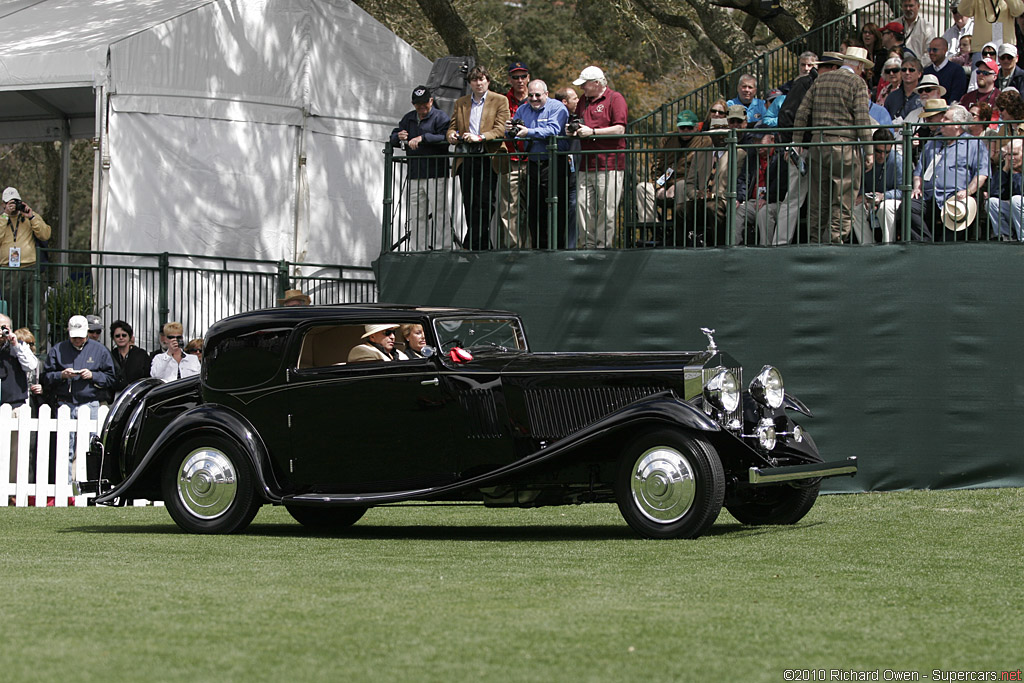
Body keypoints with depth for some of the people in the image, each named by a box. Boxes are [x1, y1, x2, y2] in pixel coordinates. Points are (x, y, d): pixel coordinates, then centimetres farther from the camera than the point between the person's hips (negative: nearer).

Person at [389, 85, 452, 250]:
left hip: (435, 173, -6)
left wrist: (422, 138, -20)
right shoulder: (408, 119, 21)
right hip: (414, 175, 6)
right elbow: (393, 139, 22)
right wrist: (398, 137, -2)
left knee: (439, 213, -9)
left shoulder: (440, 117, 1)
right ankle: (417, 251, 11)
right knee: (416, 217, 6)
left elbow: (445, 138, -15)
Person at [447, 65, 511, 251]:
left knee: (484, 203, -12)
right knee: (469, 205, 3)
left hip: (487, 159, -4)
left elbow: (500, 130, -6)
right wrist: (452, 135, -8)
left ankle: (470, 245, -11)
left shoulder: (500, 101, 5)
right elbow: (452, 127, 17)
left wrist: (479, 137, -21)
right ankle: (483, 245, 10)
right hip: (465, 159, 4)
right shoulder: (460, 103, 18)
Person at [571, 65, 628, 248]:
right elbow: (578, 126, 32)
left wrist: (592, 132, -14)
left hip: (609, 165, -7)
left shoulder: (615, 99, -2)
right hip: (586, 164, 7)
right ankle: (589, 246, 5)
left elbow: (620, 129, -12)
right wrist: (573, 130, 8)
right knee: (582, 207, 0)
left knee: (607, 210, -5)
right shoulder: (584, 100, 20)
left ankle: (603, 246, 0)